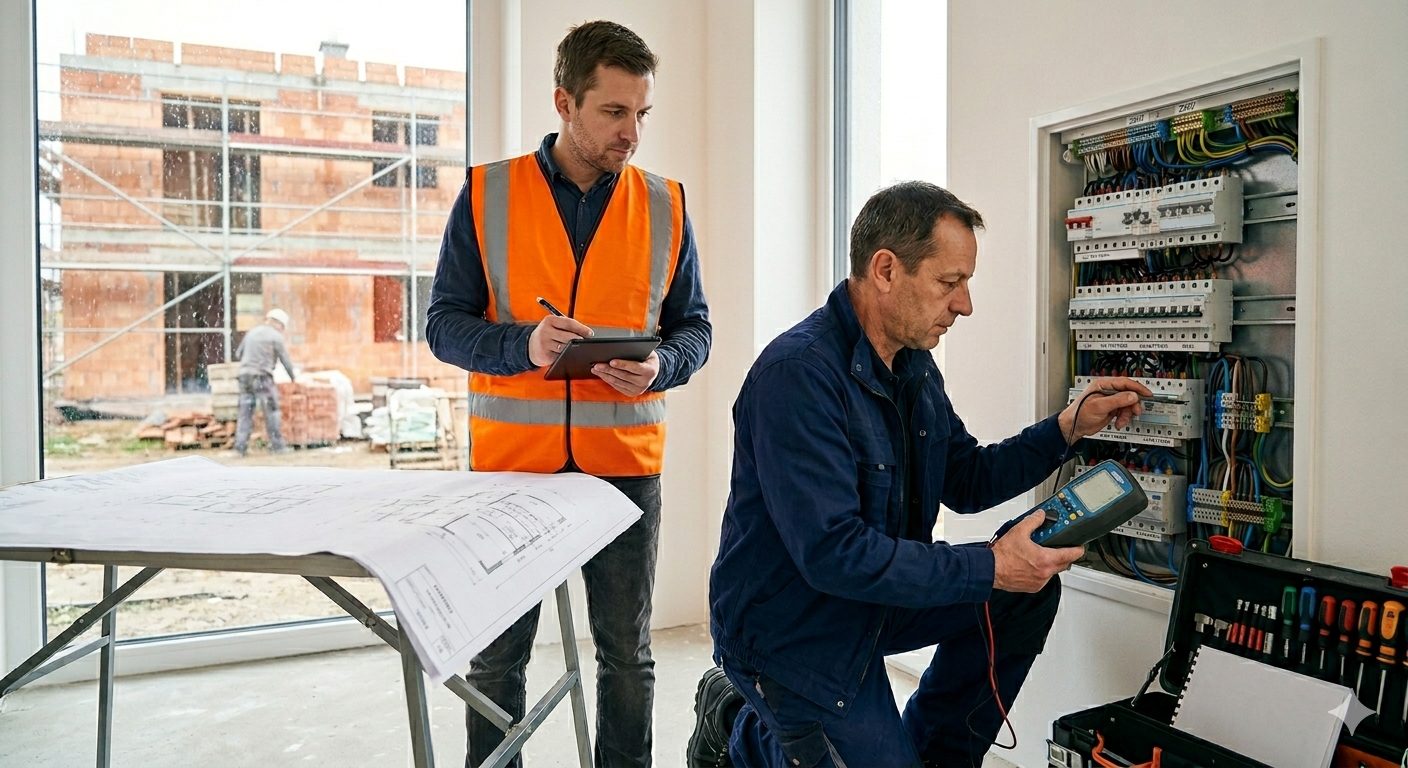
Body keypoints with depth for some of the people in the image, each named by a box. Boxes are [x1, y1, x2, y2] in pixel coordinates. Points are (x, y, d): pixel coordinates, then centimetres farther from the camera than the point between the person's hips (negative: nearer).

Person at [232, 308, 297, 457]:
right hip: (262, 376, -6)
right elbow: (285, 358, 0)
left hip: (244, 375, 6)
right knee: (271, 411, 2)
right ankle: (277, 445, 2)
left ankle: (240, 446, 2)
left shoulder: (251, 332, 15)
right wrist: (292, 375, 15)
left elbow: (238, 354, 19)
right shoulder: (275, 336, -3)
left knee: (245, 412, 7)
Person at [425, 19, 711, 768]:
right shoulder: (486, 194, 0)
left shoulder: (664, 204, 4)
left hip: (625, 460, 1)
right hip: (510, 457, 0)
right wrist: (522, 345, -20)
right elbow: (444, 323, -1)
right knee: (498, 650, 12)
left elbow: (694, 327, 7)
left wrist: (659, 366, -15)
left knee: (626, 651, 12)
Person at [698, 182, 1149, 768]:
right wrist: (990, 568, -27)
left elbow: (967, 480, 10)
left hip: (877, 597, 8)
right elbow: (833, 552, -33)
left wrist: (1070, 427, -2)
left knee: (1031, 589, -2)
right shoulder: (799, 373, -29)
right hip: (791, 627, -8)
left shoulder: (914, 364, 2)